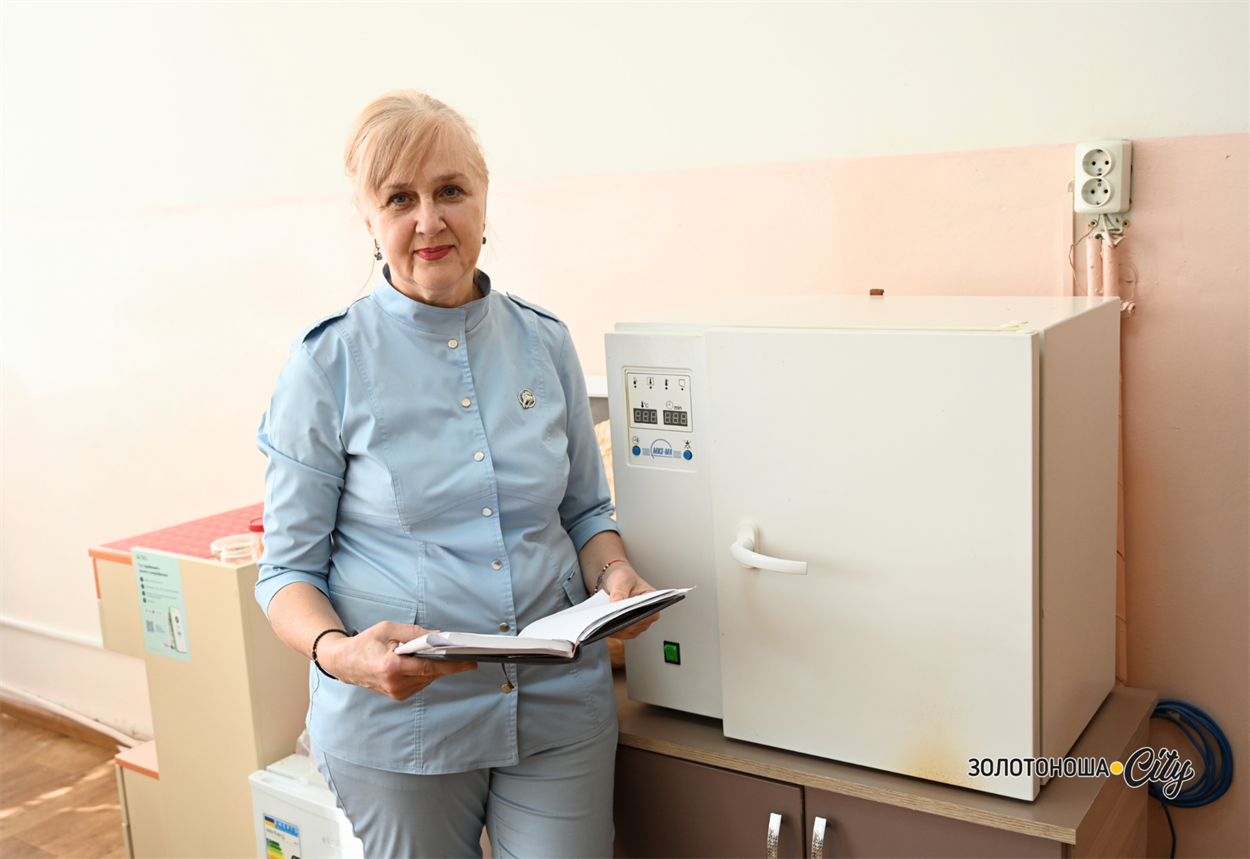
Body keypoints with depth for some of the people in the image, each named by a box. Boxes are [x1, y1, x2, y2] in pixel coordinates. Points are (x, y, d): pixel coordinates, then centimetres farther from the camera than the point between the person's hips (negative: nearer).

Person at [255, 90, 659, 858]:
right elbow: (290, 570, -4)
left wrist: (615, 575, -9)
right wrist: (340, 652, -24)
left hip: (562, 705, 3)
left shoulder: (545, 343, 2)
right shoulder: (328, 365, -7)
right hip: (397, 718, -2)